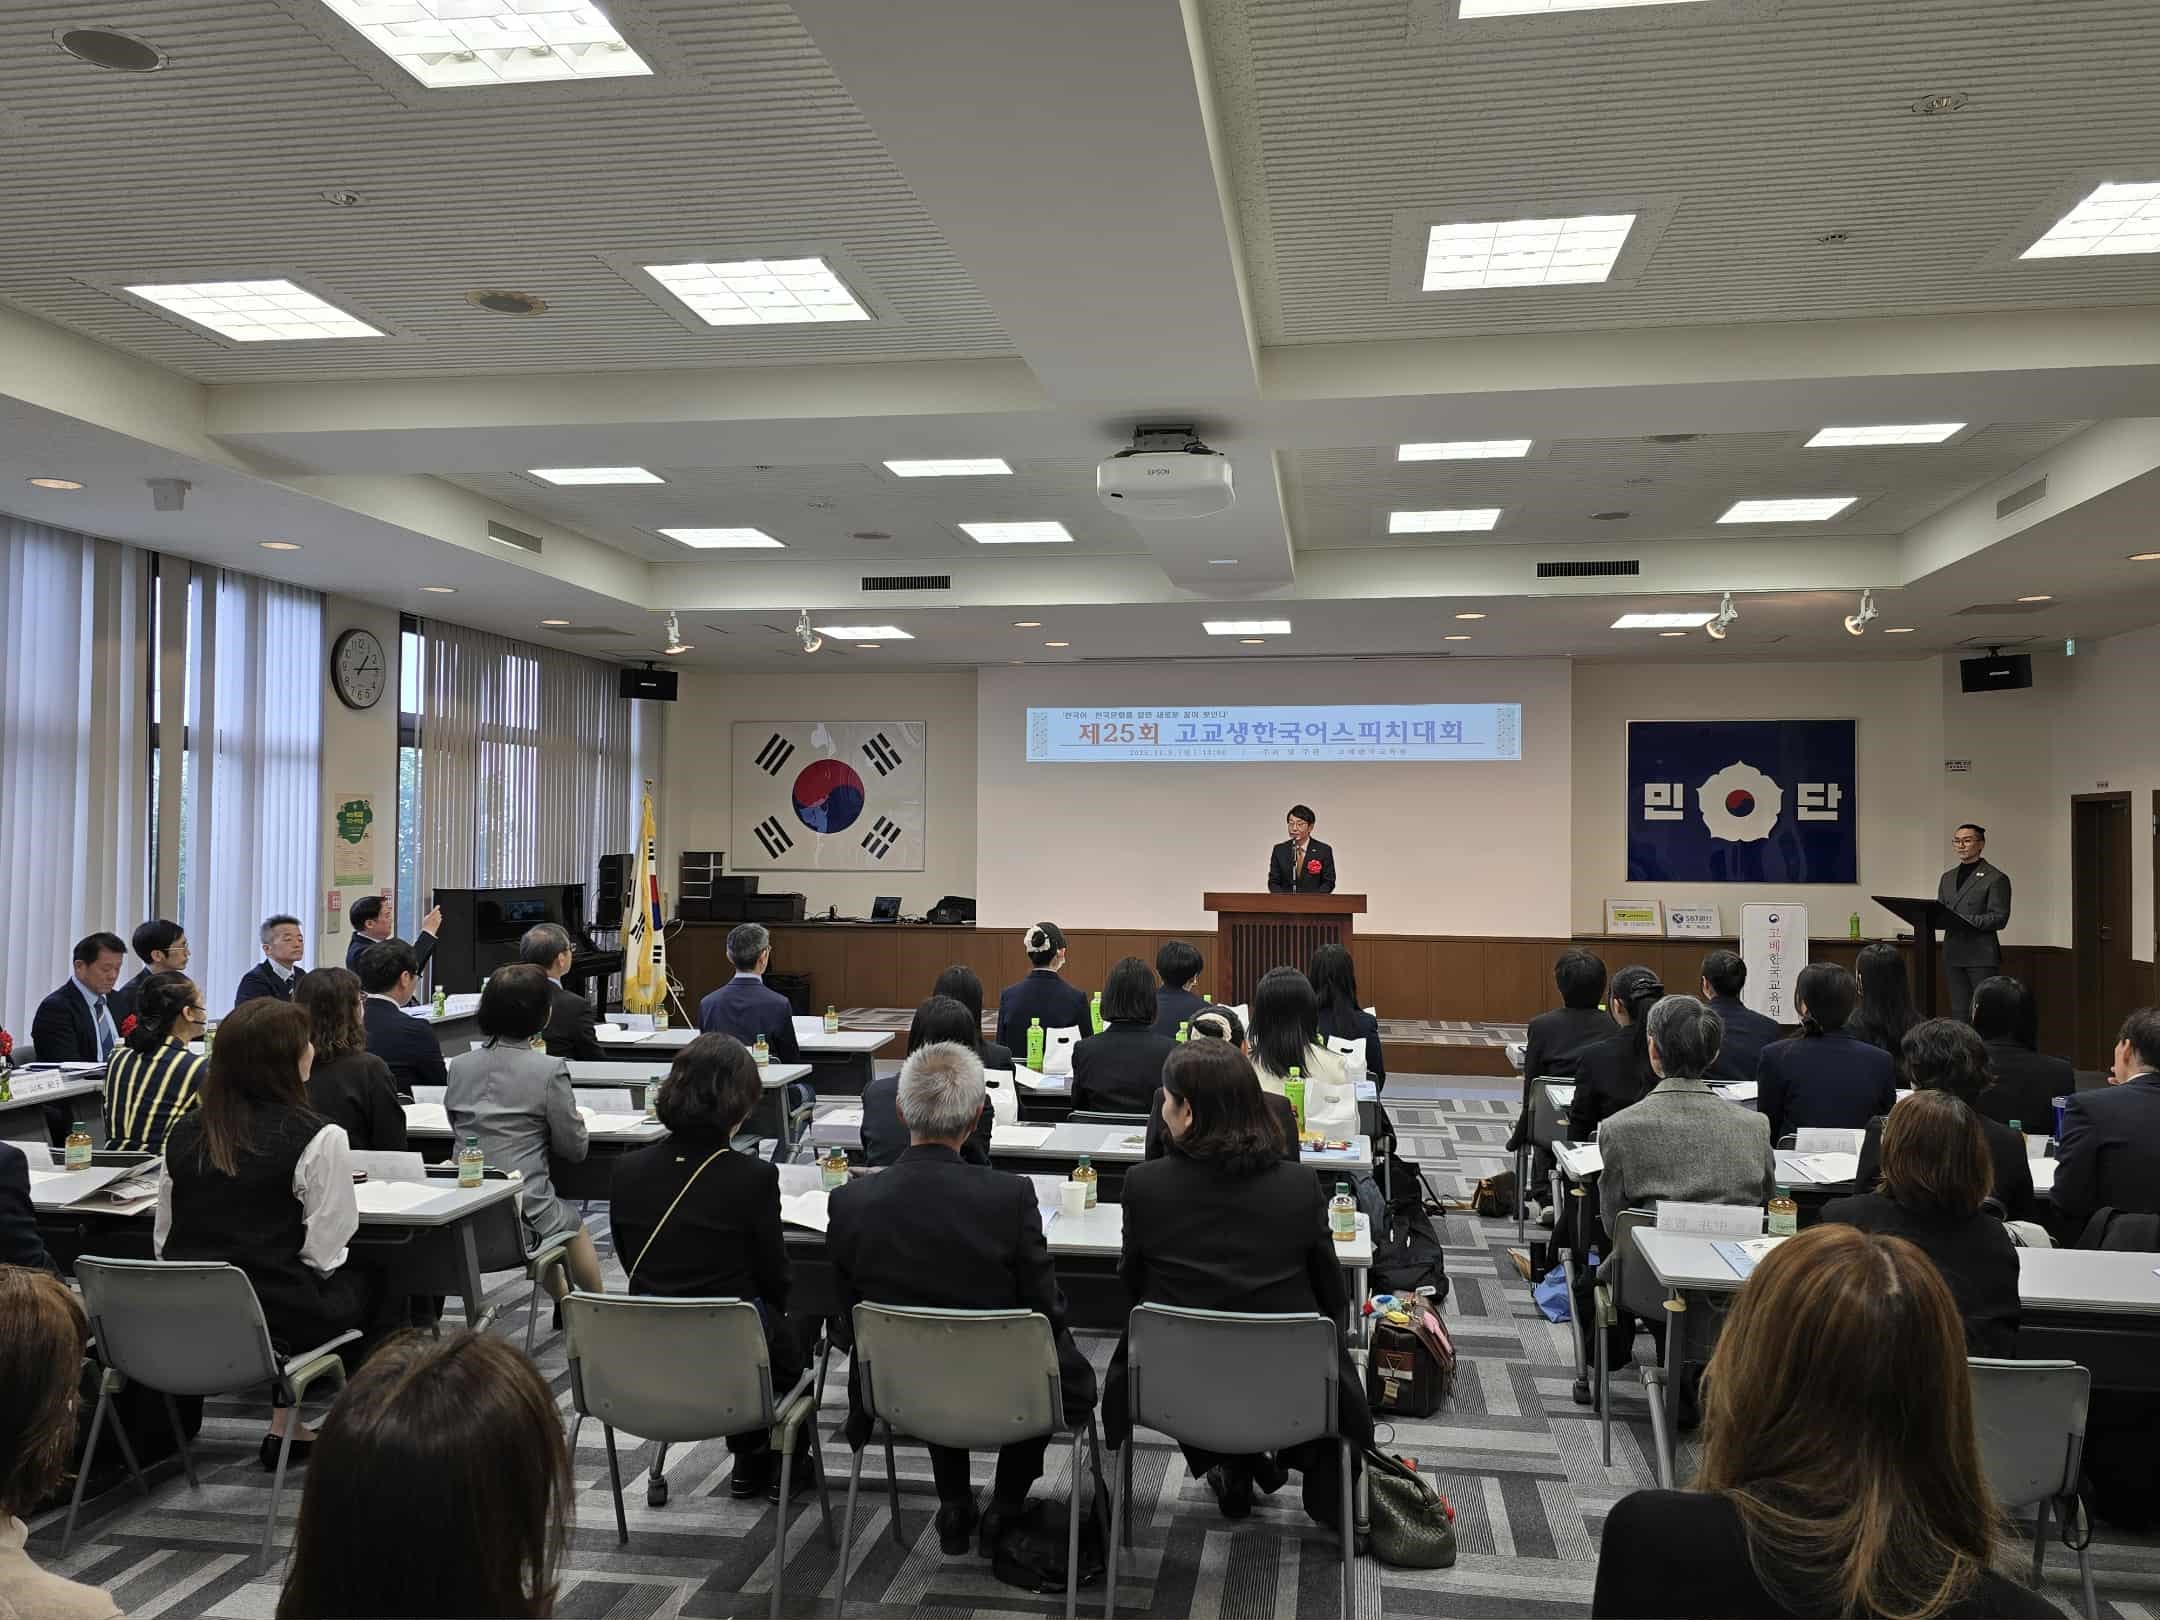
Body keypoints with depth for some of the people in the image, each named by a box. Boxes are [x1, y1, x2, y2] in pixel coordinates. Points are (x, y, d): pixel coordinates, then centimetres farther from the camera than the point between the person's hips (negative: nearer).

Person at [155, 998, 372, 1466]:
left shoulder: (186, 1129, 4)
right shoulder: (318, 1138, -14)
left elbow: (163, 1238, 10)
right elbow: (322, 1253, -11)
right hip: (274, 1321, -6)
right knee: (357, 1283, 24)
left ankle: (287, 1424, 26)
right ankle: (287, 1426, 20)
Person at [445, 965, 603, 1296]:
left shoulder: (459, 1066, 1)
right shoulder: (550, 1070, -14)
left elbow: (457, 1132, 15)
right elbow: (574, 1150, -6)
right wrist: (578, 1123, 16)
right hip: (521, 1217, -5)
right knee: (574, 1224, 29)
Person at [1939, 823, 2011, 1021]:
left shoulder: (1996, 878, -3)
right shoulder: (1948, 877, 19)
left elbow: (1999, 918, -10)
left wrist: (1966, 921, -21)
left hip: (1982, 955, -6)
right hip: (1953, 954, 6)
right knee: (1958, 1013, 7)